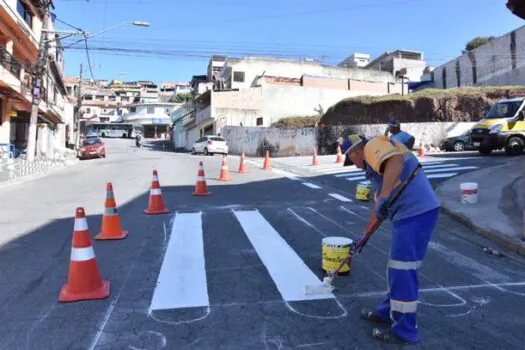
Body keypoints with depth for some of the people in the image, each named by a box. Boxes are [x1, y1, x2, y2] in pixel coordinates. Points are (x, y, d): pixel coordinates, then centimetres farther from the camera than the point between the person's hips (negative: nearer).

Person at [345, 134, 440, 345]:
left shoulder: (374, 145, -3)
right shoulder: (376, 164, 27)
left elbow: (396, 160, -26)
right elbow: (378, 206, 32)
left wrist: (384, 196, -31)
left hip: (416, 213, -10)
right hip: (411, 214, 10)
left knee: (403, 272, -1)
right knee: (397, 268, 21)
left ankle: (404, 331, 12)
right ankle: (388, 311, 38)